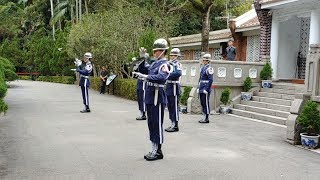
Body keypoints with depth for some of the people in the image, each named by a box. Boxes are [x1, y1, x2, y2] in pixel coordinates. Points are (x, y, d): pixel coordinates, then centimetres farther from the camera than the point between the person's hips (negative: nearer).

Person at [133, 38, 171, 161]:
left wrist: (146, 76, -33)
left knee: (157, 124, -2)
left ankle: (158, 151, 8)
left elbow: (161, 77, -30)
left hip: (157, 96, -9)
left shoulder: (165, 65, -11)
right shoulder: (155, 63, 15)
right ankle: (154, 149, 25)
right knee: (151, 123, 14)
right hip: (150, 96, 9)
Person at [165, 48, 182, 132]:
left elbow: (178, 73, -30)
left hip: (174, 87, -9)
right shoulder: (170, 64, 15)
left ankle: (175, 126, 5)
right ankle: (172, 124, 23)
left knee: (174, 107, -3)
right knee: (170, 106, 13)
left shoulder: (177, 64, -11)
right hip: (169, 87, 9)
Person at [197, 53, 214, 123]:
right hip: (201, 90, 9)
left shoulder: (209, 69, -11)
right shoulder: (202, 68, 16)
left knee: (206, 104, -5)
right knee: (202, 103, 11)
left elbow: (211, 80, -16)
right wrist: (198, 87, 16)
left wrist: (206, 89, -19)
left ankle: (206, 119, 2)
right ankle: (205, 117, 19)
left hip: (206, 89, -9)